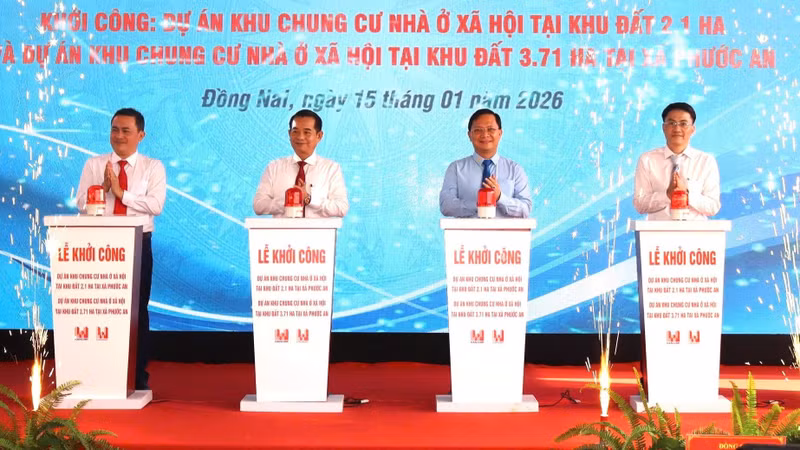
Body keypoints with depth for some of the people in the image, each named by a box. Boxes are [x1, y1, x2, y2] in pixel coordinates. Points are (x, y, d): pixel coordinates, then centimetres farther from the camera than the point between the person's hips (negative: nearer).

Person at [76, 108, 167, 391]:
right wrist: (103, 186, -16)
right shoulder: (94, 165, 8)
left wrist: (122, 192, -15)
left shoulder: (153, 167, 3)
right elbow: (83, 204, -1)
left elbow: (156, 205, -11)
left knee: (138, 309, 3)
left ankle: (139, 378, 13)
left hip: (138, 244, -1)